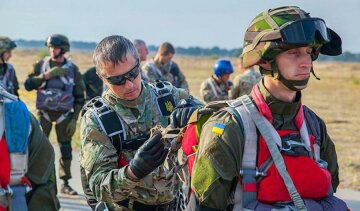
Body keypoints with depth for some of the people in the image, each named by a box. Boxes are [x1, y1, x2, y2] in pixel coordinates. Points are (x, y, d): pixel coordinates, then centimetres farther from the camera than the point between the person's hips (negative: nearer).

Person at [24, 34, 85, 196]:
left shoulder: (72, 69, 1)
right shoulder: (41, 65, 2)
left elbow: (79, 97, 3)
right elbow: (28, 84, -9)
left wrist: (74, 120, -2)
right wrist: (46, 75, -20)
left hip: (64, 114, 1)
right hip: (44, 112, 0)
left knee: (66, 149, 4)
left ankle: (65, 183, 14)